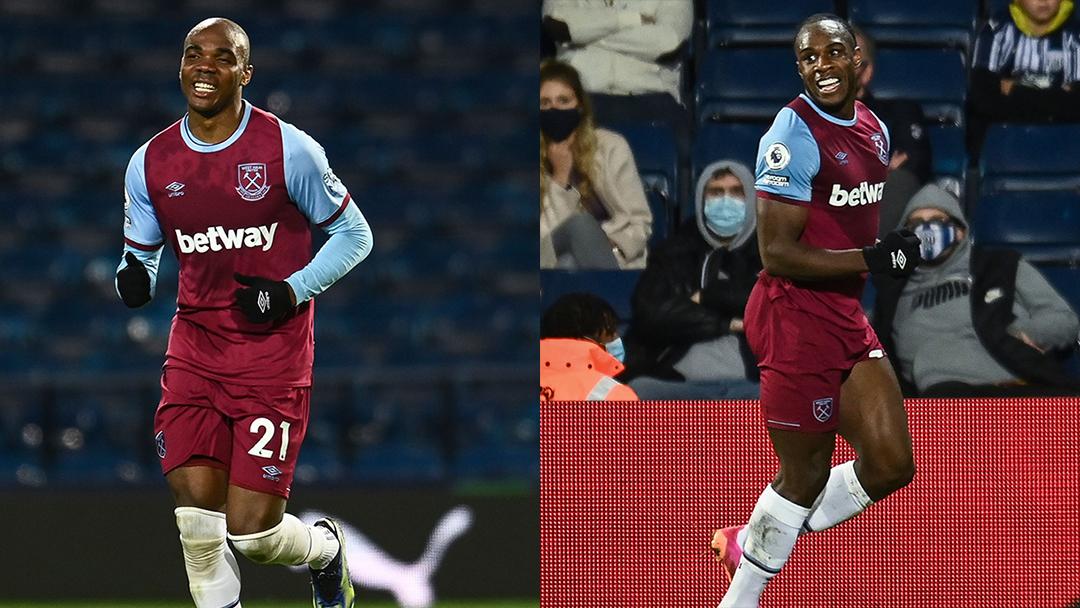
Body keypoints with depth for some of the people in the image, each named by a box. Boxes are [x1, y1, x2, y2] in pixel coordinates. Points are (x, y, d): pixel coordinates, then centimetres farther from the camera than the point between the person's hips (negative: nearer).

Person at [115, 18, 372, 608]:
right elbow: (141, 253, 16)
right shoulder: (150, 163, 3)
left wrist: (293, 292, -12)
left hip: (273, 354, -3)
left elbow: (354, 234, 3)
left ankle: (325, 548, 28)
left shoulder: (287, 149, -7)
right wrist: (134, 279, -10)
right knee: (198, 526, -11)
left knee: (252, 531, -7)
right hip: (195, 351, 3)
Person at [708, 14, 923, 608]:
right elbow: (777, 253, -20)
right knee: (806, 475, 0)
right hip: (796, 318, -9)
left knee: (891, 465, 5)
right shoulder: (795, 135, -16)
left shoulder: (874, 131, 12)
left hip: (846, 315, 9)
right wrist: (872, 258, -20)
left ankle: (752, 543, 22)